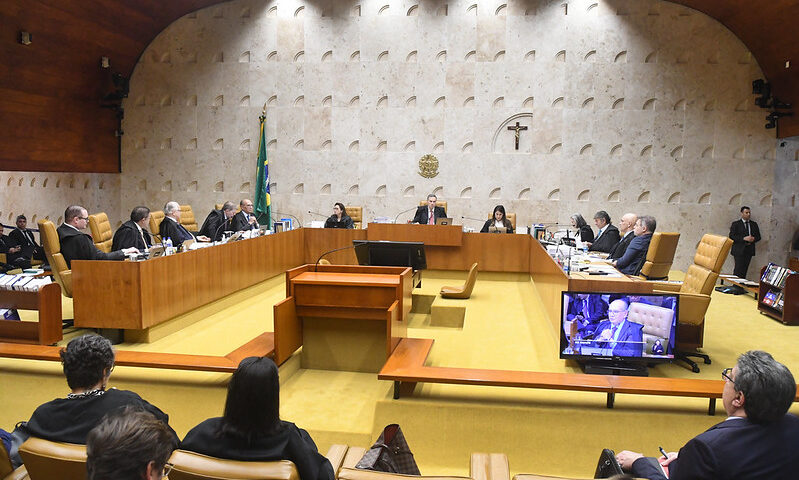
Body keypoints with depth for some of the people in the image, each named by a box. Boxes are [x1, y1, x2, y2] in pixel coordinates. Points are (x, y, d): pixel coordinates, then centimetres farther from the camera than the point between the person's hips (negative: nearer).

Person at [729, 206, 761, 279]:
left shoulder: (754, 224, 17)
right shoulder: (736, 224, 2)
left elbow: (758, 237, 17)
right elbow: (731, 236, -8)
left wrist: (753, 239, -6)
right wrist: (744, 238, -17)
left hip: (749, 250, 4)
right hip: (739, 250, -4)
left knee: (744, 270, 2)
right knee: (738, 270, -8)